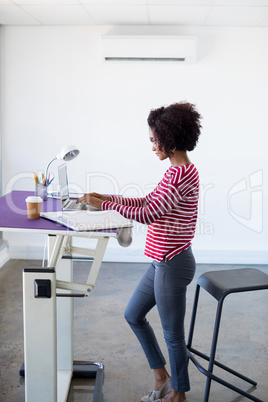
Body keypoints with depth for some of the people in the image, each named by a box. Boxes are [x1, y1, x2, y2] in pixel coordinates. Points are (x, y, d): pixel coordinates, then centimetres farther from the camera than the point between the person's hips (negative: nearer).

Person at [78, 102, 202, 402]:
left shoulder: (181, 174, -23)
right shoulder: (178, 170, 9)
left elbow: (148, 214, -23)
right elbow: (148, 202, 14)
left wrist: (104, 205, -14)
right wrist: (107, 197, 7)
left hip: (172, 265, -10)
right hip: (163, 262, 10)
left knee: (172, 333, 8)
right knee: (133, 315, 21)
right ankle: (162, 378, 35)